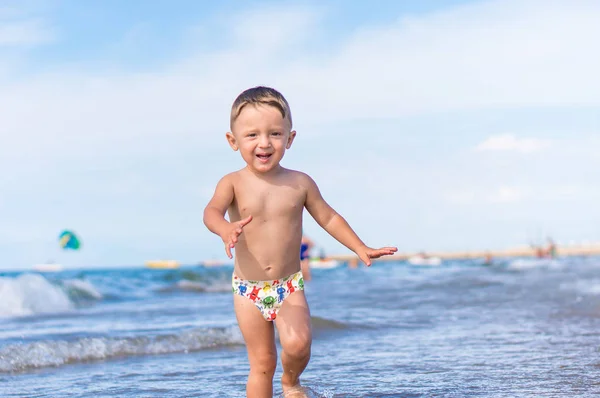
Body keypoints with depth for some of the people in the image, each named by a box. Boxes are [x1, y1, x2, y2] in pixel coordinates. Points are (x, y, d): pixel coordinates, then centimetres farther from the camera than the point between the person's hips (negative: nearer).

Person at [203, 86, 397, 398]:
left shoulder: (300, 183, -2)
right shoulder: (234, 183, -9)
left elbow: (328, 217, 9)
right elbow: (212, 211, -26)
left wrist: (360, 248, 4)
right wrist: (226, 229, -50)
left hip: (289, 286, 1)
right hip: (248, 290, 0)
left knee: (297, 343, -21)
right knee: (261, 362, 5)